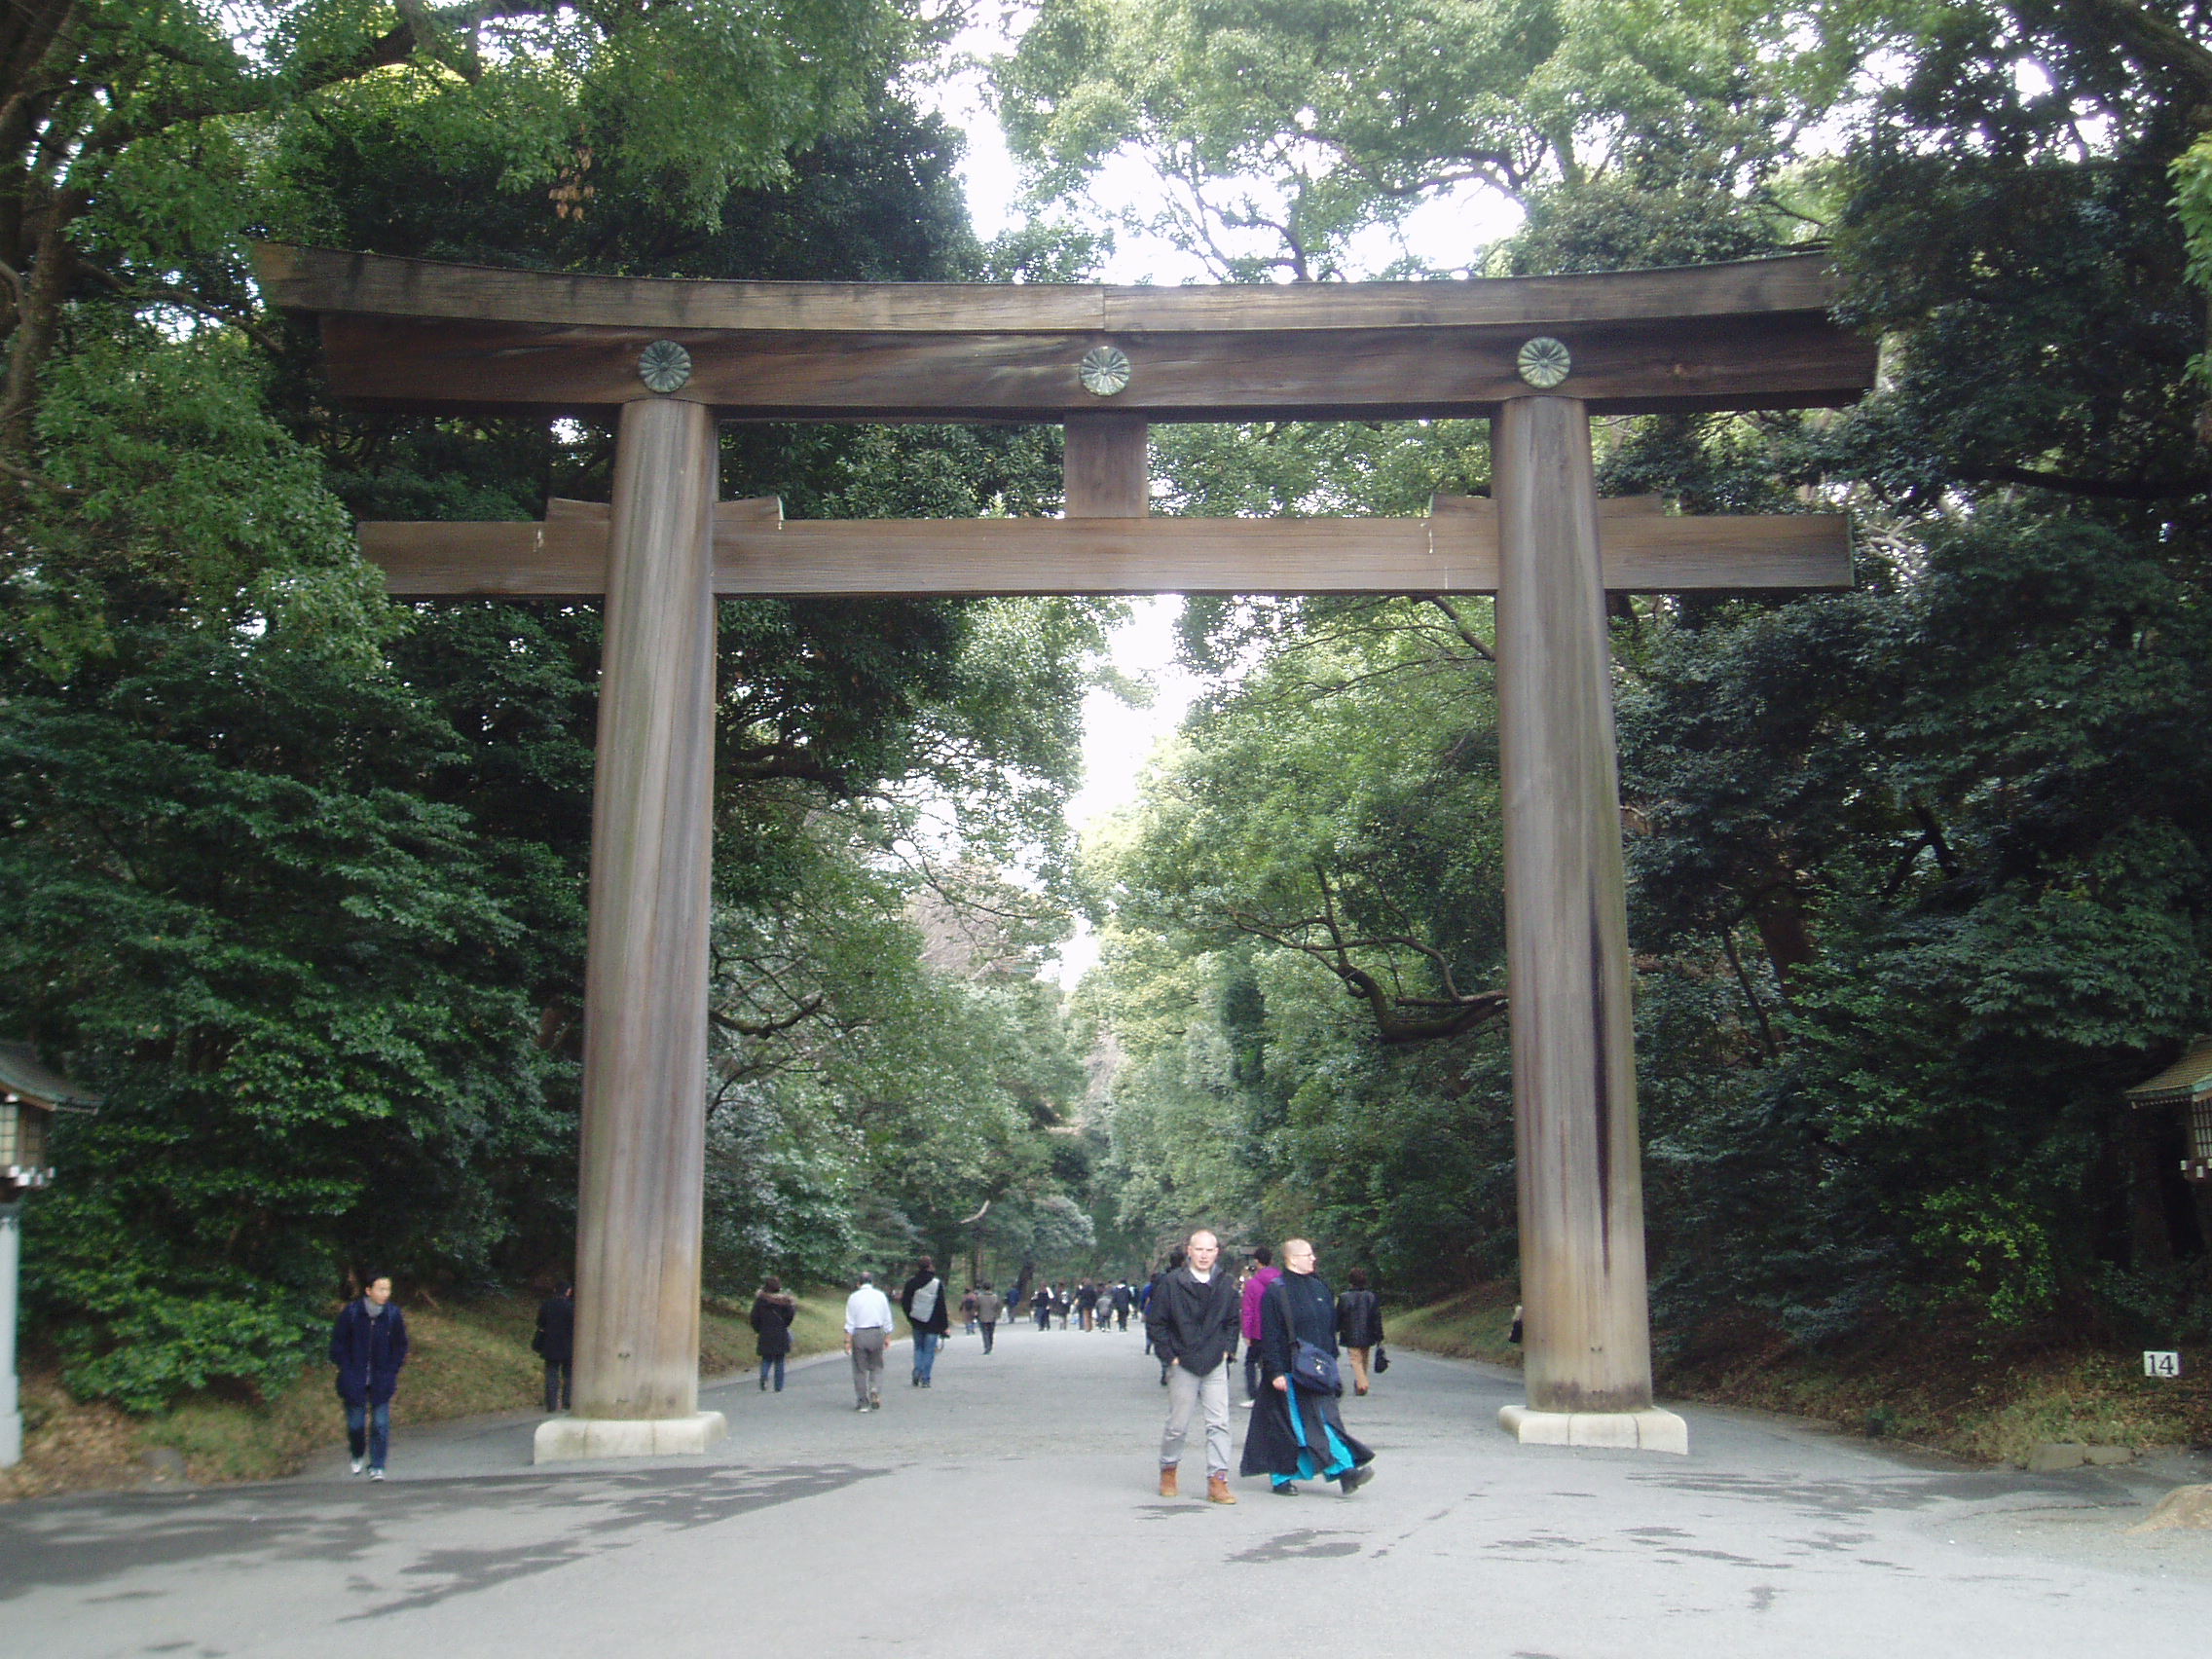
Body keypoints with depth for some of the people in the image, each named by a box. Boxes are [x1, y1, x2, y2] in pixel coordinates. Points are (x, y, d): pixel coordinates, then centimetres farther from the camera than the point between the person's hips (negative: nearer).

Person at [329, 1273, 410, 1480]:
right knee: (355, 1423, 7)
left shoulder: (394, 1315, -5)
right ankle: (358, 1455, 35)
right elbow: (338, 1344, 2)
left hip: (382, 1382, 1)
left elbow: (400, 1347, 7)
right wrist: (345, 1370, -4)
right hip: (354, 1381, 0)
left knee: (380, 1424, -4)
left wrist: (391, 1372, 0)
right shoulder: (351, 1313, -9)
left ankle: (377, 1467, 6)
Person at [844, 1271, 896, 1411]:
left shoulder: (853, 1297, -1)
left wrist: (848, 1341, -1)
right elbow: (887, 1320, 7)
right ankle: (875, 1391, -11)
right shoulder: (881, 1296, 4)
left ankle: (862, 1401, 7)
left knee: (860, 1369, 6)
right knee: (876, 1367, 13)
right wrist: (888, 1336, 16)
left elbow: (850, 1323, -3)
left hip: (859, 1335, -1)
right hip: (877, 1333, 1)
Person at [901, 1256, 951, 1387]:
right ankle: (925, 1380, 2)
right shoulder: (937, 1283, -9)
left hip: (916, 1322, 3)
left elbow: (905, 1302, 2)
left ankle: (916, 1375, 2)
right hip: (932, 1323, -3)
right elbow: (941, 1306, -9)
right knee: (929, 1350, 5)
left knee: (918, 1348, 18)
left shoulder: (911, 1283, -2)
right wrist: (945, 1326, -4)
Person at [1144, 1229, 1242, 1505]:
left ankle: (1218, 1480, -1)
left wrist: (1228, 1350, 6)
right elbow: (1155, 1323, 0)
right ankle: (1168, 1470, 28)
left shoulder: (1226, 1284, 4)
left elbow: (1233, 1321, 17)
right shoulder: (1172, 1283, -6)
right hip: (1183, 1365, -2)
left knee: (1219, 1424, -5)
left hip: (1216, 1366, 2)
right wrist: (1169, 1355, -5)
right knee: (1177, 1425, 6)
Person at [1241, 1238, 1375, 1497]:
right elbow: (1269, 1336, -12)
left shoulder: (1319, 1287, 11)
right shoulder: (1275, 1292, -10)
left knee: (1326, 1419, 1)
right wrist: (1276, 1371, -16)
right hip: (1290, 1371, -7)